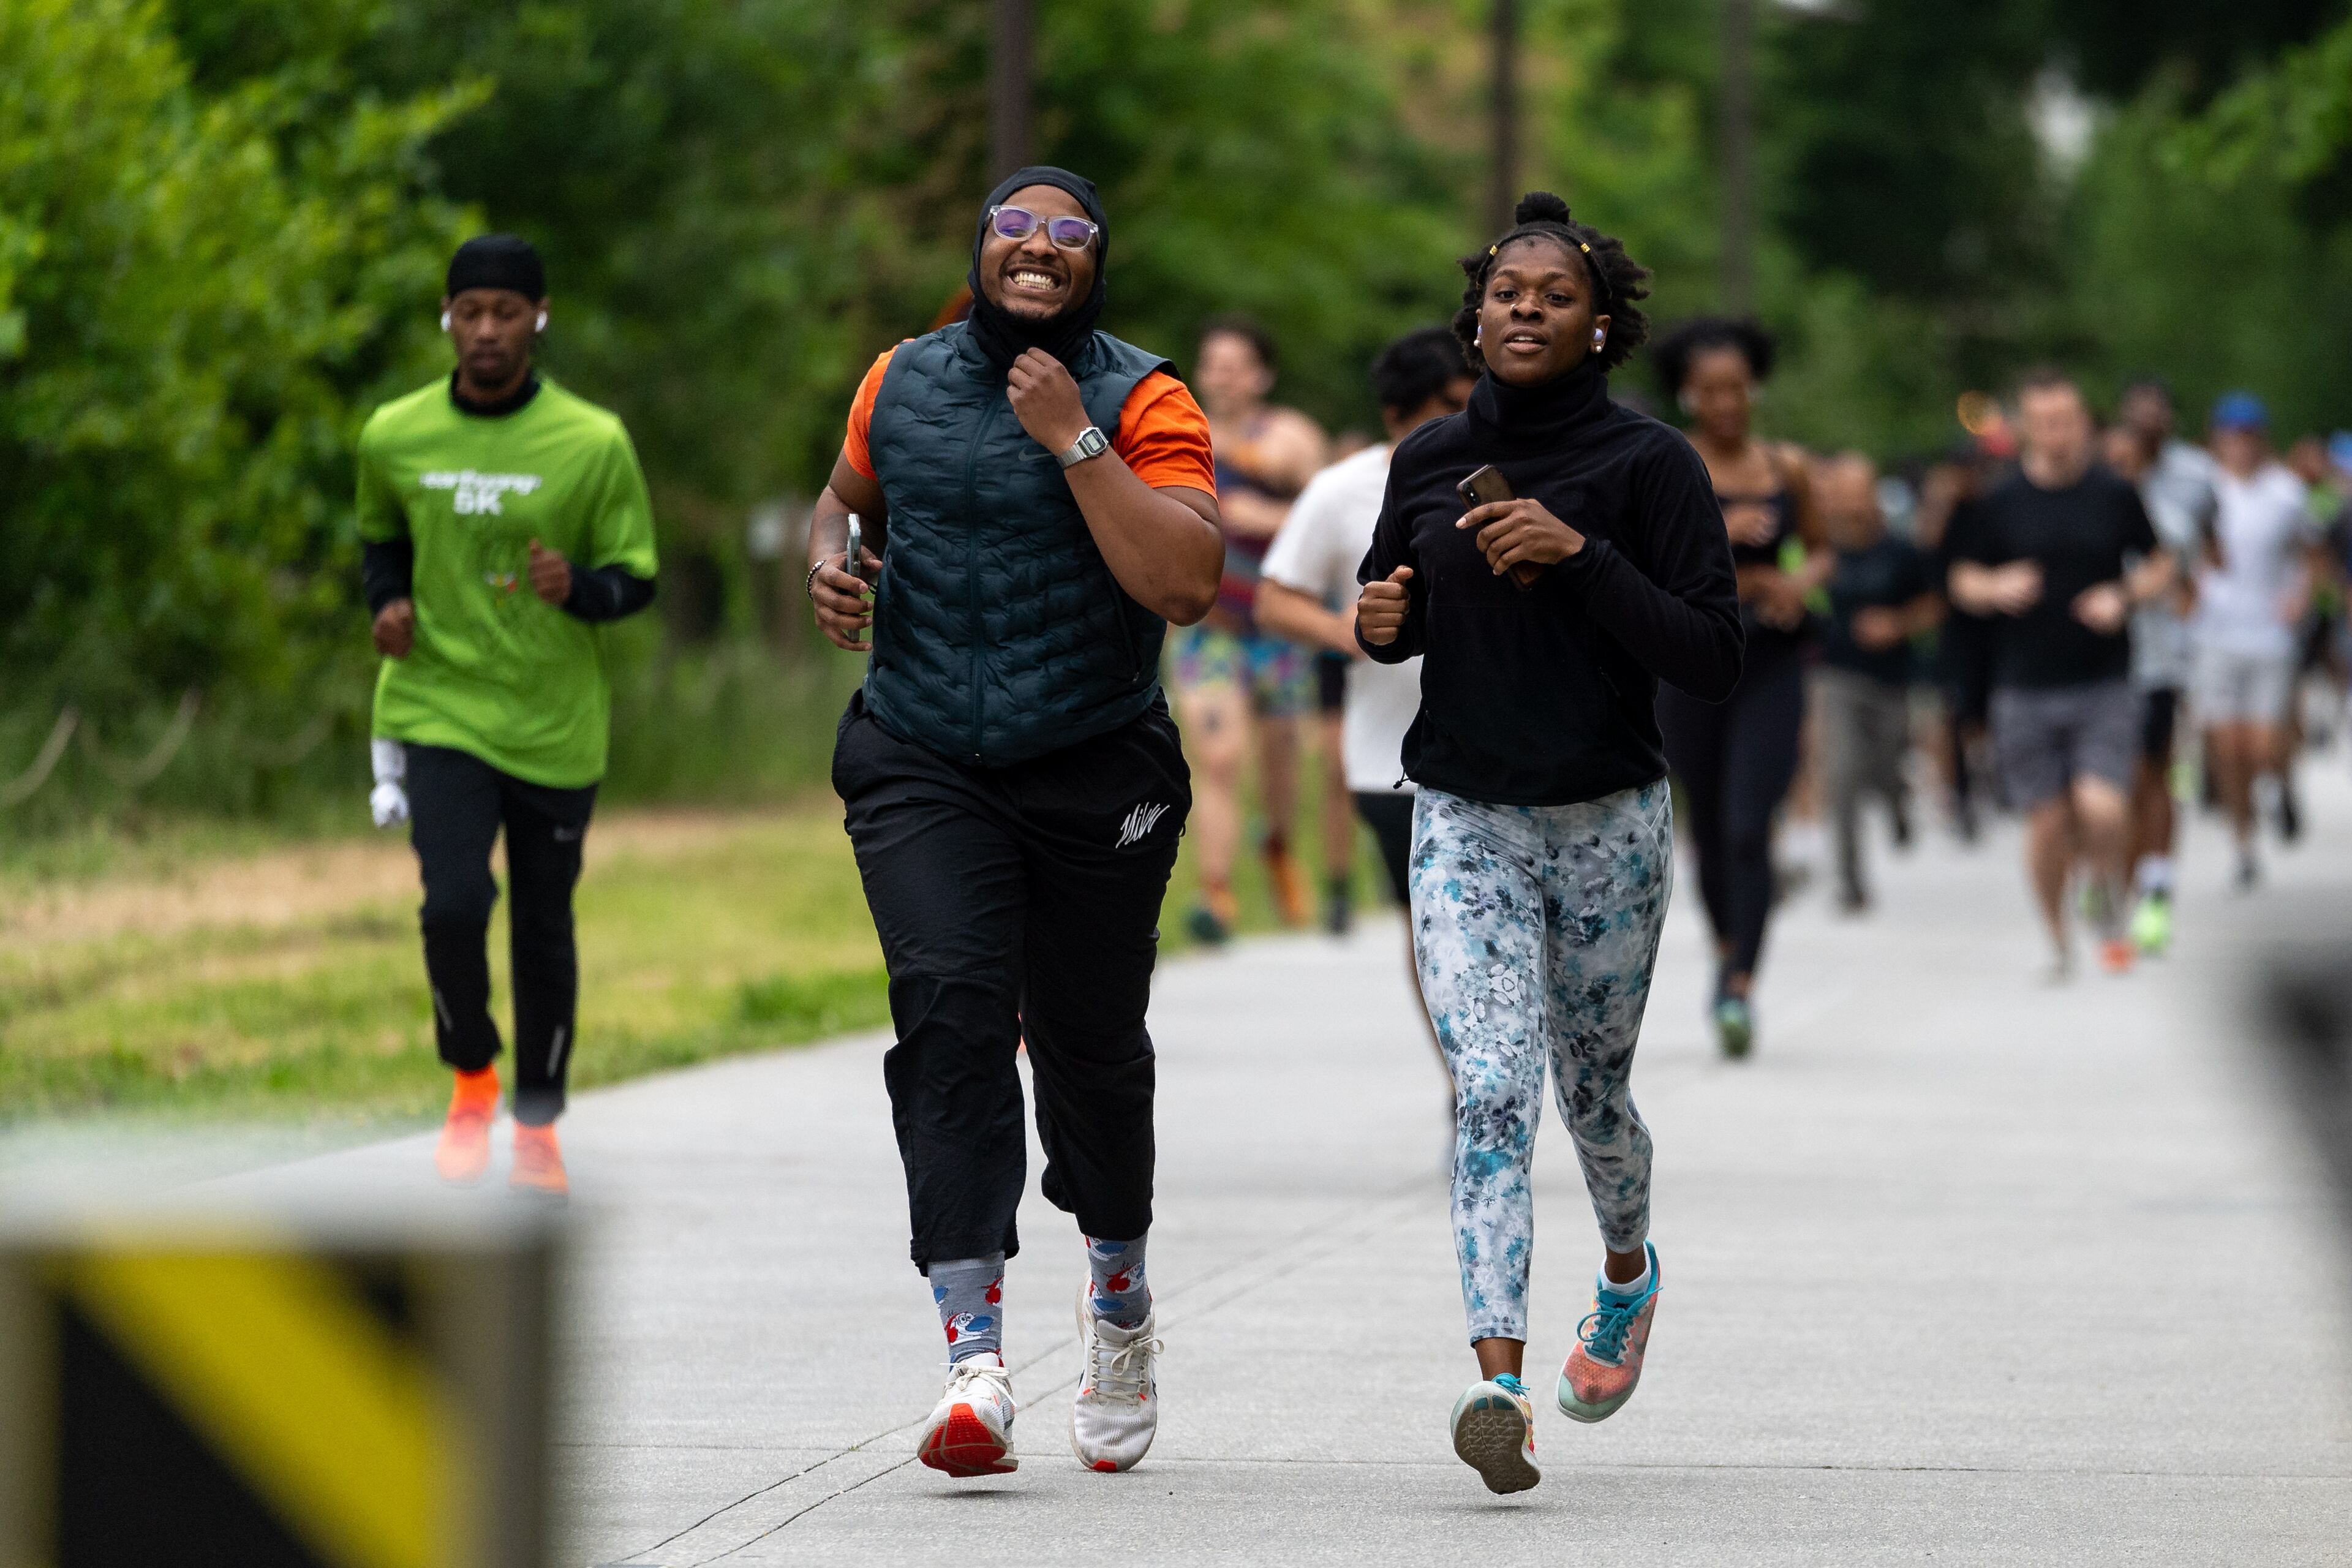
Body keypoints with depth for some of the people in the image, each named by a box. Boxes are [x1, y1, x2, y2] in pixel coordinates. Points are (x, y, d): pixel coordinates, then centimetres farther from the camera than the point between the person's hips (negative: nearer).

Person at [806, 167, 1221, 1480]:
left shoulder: (1144, 403, -5)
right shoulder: (903, 383, 8)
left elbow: (1185, 582, -17)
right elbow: (846, 492, 28)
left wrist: (1073, 442, -20)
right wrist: (830, 557, 5)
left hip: (1098, 775, -1)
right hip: (922, 766, 1)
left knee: (1092, 1043, 9)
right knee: (953, 1009, -18)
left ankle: (1121, 1297, 39)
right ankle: (975, 1359, -26)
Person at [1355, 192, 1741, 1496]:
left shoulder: (1649, 464, -8)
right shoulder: (1430, 459, 3)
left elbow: (1714, 660, -13)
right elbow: (1399, 608, 19)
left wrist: (1580, 557, -22)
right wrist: (1382, 620, -5)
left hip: (1607, 824, -1)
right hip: (1464, 823, 1)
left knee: (1590, 1091, 14)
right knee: (1490, 1094, -15)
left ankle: (1627, 1269, 46)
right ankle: (1499, 1377, -24)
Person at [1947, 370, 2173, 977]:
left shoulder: (2115, 496, 3)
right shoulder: (2000, 504, 3)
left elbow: (2160, 566, 12)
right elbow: (1964, 581, 10)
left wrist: (2125, 596, -8)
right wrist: (1999, 588, -12)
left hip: (2104, 683, -1)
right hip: (2025, 691, 1)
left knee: (2100, 810, -15)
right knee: (2047, 823, 1)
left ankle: (2110, 911, 13)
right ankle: (2059, 942, 19)